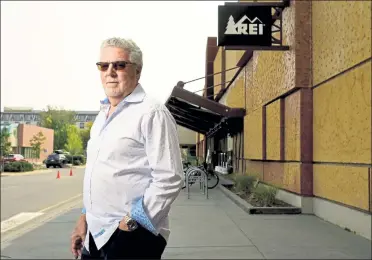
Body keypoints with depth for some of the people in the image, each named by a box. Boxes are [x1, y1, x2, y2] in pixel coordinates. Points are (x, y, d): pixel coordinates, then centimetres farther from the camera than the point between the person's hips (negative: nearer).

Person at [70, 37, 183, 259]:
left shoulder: (152, 113, -13)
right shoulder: (103, 114, 12)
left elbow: (169, 181, -18)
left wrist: (130, 223, -16)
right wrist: (85, 217, 15)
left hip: (132, 237, -7)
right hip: (95, 234, 7)